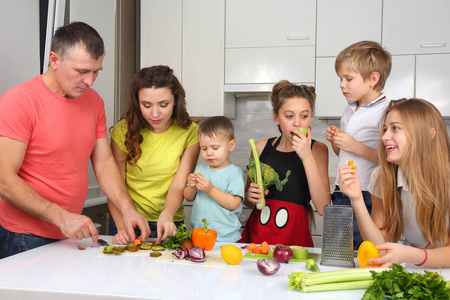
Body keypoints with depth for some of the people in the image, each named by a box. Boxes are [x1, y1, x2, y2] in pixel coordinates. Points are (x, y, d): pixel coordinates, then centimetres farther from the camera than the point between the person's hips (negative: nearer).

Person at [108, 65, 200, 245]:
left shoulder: (190, 132, -4)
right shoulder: (123, 131, -4)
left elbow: (178, 186, -8)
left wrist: (166, 215, -27)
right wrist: (122, 226, -19)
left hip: (170, 225, 0)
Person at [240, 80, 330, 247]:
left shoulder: (317, 150, 2)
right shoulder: (261, 147, 7)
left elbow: (322, 208, -10)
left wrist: (307, 156, -12)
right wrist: (250, 196, -3)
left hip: (295, 236, -2)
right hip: (256, 233, 2)